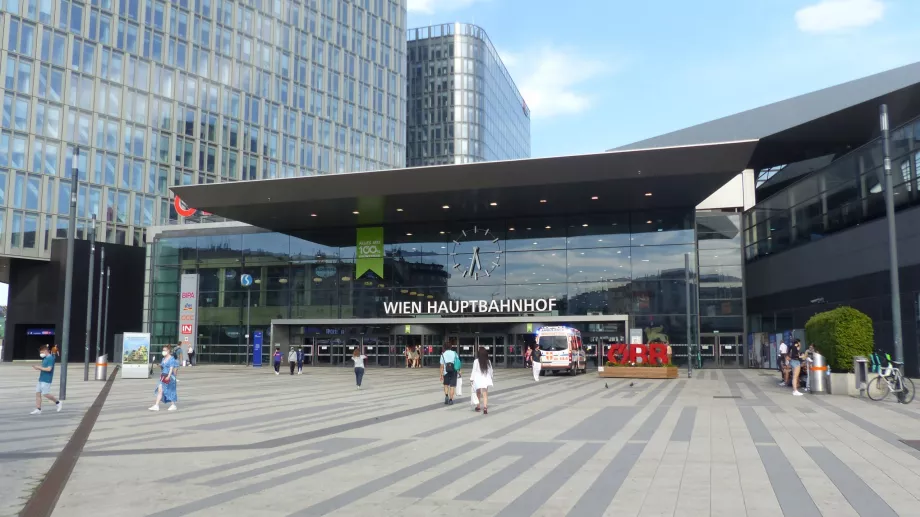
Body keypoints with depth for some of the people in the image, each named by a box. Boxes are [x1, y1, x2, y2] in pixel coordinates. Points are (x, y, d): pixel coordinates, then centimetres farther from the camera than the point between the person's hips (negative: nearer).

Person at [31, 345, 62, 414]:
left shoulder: (50, 358, -14)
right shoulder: (45, 358, 15)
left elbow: (49, 369, -21)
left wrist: (39, 367, -14)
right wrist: (37, 368, 4)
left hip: (46, 380, -9)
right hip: (41, 379, 9)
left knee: (45, 394, -8)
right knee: (38, 393, 5)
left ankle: (58, 402, 10)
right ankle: (38, 409, 7)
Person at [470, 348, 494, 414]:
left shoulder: (476, 361, -8)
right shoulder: (488, 361, 1)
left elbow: (474, 370, -5)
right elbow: (490, 371, 10)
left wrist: (471, 378, 3)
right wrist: (490, 377, 25)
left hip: (478, 379, -1)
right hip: (486, 379, 1)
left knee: (478, 393, 17)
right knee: (485, 394, -3)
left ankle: (478, 406, 29)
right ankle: (485, 407, -20)